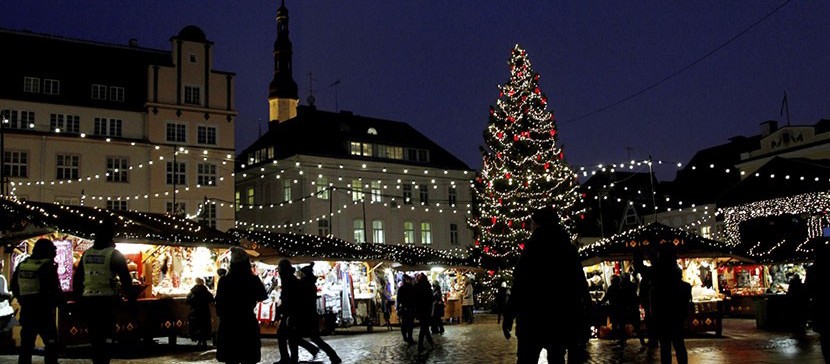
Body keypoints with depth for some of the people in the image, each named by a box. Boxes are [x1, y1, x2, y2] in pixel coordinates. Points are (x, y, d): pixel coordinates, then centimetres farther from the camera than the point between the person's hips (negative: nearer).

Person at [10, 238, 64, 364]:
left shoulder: (22, 265, 7)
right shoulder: (47, 266, -14)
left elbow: (14, 287, 15)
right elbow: (54, 290, -17)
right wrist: (61, 301, 1)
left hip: (26, 312, 7)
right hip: (44, 313, -7)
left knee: (26, 346, 14)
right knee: (51, 345, 1)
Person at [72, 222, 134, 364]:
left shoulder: (86, 254, 10)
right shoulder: (114, 254, -6)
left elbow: (77, 278, 14)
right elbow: (125, 278, -8)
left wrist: (78, 297, 21)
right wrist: (131, 297, -1)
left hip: (88, 300, 5)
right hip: (106, 300, -5)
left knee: (94, 336, 15)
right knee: (104, 337, -1)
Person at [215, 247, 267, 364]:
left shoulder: (224, 280, -6)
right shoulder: (253, 280, -8)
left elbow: (219, 303, -1)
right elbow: (262, 297, 9)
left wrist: (223, 316, 13)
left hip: (228, 325, 1)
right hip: (248, 325, -1)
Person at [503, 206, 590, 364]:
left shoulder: (533, 248, -8)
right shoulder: (569, 249, 9)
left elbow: (519, 285, -13)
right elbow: (582, 286, 9)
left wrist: (508, 316, -9)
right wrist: (582, 319, 14)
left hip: (534, 318, -5)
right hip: (563, 317, 5)